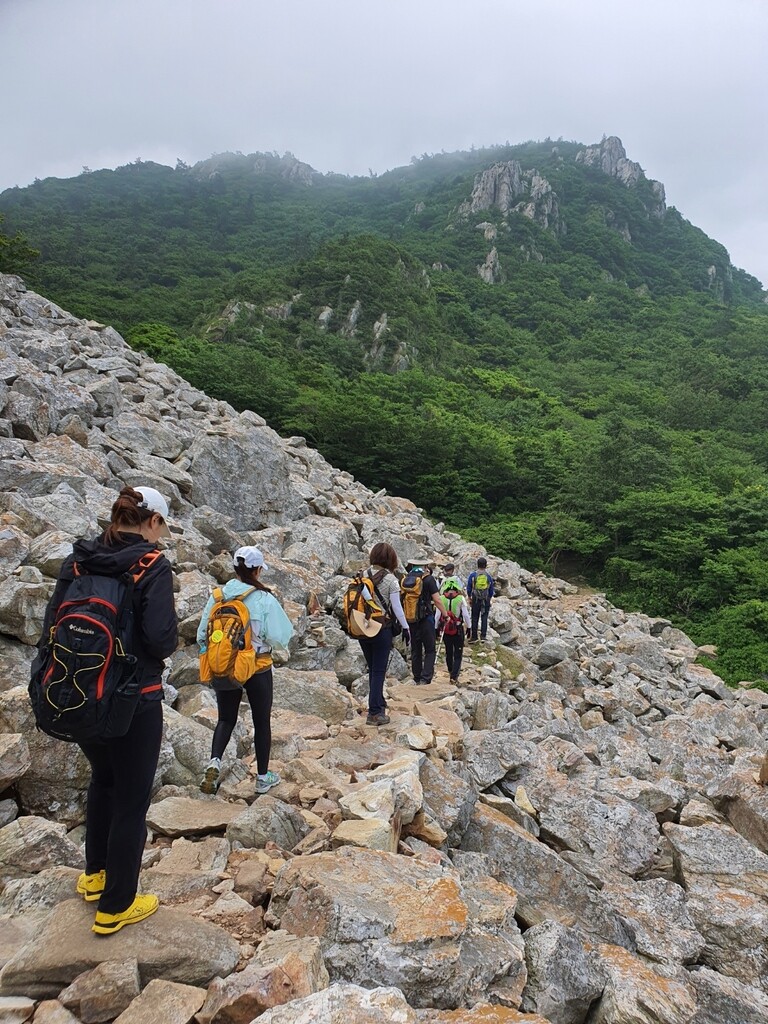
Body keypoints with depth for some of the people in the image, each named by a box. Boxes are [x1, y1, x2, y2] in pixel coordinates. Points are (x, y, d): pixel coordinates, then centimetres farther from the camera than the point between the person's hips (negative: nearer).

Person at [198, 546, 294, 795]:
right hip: (258, 669, -3)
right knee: (262, 721, 14)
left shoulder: (217, 596, -6)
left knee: (226, 718, 19)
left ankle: (214, 762, -4)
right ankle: (263, 777, 24)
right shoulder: (265, 599, -17)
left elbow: (202, 634, 0)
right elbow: (280, 638, -16)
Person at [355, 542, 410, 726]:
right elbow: (396, 607, -10)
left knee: (373, 670, 18)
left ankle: (379, 704, 33)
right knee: (379, 671, 2)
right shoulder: (390, 579, -10)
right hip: (382, 630, -4)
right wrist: (405, 628, -1)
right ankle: (374, 713, 1)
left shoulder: (363, 576, 2)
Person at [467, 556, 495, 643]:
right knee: (484, 618, 5)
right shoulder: (489, 576, 1)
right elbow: (491, 590, 6)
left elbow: (468, 589, 0)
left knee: (475, 618, 4)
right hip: (486, 600, 1)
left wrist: (470, 599, 11)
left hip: (475, 599, -1)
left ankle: (474, 637, 7)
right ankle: (483, 636, 0)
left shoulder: (472, 575, -3)